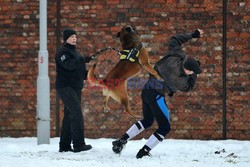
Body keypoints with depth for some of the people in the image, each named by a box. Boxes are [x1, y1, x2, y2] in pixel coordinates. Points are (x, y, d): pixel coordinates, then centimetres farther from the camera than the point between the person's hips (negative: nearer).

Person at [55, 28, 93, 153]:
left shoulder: (75, 52, 21)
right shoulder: (62, 52, -7)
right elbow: (68, 65, -25)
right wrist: (83, 60, -34)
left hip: (76, 88, 9)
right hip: (65, 87, -9)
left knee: (69, 116, 9)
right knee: (76, 112, -19)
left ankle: (64, 145, 12)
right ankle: (78, 144, -23)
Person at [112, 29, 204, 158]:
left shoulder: (177, 55, -12)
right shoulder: (179, 80, -26)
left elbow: (175, 40, 6)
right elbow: (188, 87, -3)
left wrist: (192, 35, 11)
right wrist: (194, 74, 4)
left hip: (146, 90, 8)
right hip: (156, 96, -8)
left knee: (147, 121, 27)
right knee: (165, 127, 5)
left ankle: (122, 140, 21)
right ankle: (144, 152, 1)